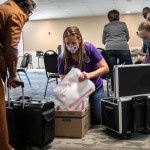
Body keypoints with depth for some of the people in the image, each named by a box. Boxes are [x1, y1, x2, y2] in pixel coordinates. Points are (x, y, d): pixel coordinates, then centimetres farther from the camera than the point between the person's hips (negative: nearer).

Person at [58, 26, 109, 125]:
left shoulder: (89, 48, -19)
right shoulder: (62, 58, -15)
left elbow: (105, 68, -18)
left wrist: (90, 75, -36)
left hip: (95, 89, -1)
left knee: (97, 121, -7)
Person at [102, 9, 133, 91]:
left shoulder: (106, 27, 16)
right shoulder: (123, 24, 13)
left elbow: (103, 41, 22)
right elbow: (127, 38, 22)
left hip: (109, 49, 1)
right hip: (123, 48, -1)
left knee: (113, 72, 2)